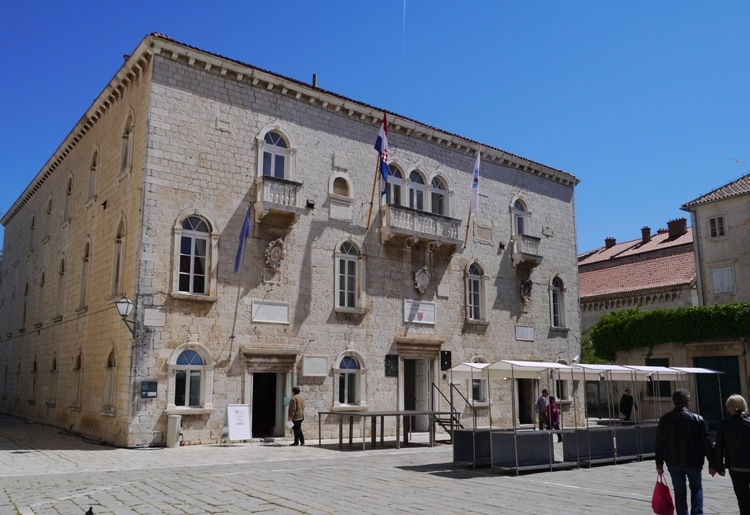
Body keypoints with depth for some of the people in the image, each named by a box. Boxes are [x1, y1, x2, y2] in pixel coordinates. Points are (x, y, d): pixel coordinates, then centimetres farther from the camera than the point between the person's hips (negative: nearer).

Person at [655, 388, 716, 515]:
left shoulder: (664, 419, 0)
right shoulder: (697, 419, -9)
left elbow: (659, 444, 3)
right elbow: (707, 443, -8)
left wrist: (659, 463, 10)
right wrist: (711, 463, -1)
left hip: (673, 463, 2)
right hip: (693, 462, -2)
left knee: (679, 493, 10)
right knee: (696, 488, 16)